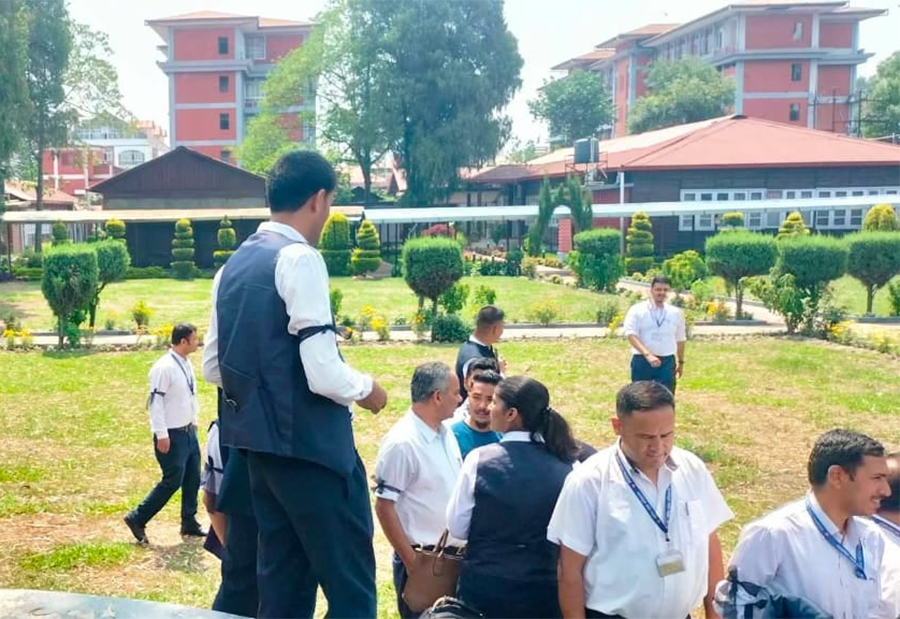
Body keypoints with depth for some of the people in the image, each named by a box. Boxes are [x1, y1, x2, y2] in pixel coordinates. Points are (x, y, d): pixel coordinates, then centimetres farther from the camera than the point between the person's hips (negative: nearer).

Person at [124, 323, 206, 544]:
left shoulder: (186, 364, 9)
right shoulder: (164, 368, -18)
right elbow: (155, 401, -20)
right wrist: (161, 435, -22)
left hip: (189, 431, 9)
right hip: (172, 435, -9)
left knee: (193, 479, 12)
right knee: (172, 481, -6)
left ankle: (189, 522, 23)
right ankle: (137, 518, 7)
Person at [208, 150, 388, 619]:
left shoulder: (233, 265, 10)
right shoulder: (300, 259, -15)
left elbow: (214, 364, 17)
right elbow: (324, 374, -22)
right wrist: (366, 389, -3)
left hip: (258, 442, 9)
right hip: (308, 444, -9)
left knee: (283, 577, 16)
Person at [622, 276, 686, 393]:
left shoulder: (676, 313, 6)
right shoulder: (637, 310, -4)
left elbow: (680, 339, 17)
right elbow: (630, 334, -16)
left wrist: (681, 362, 22)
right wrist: (647, 354, -27)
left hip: (667, 362, 2)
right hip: (642, 361, -2)